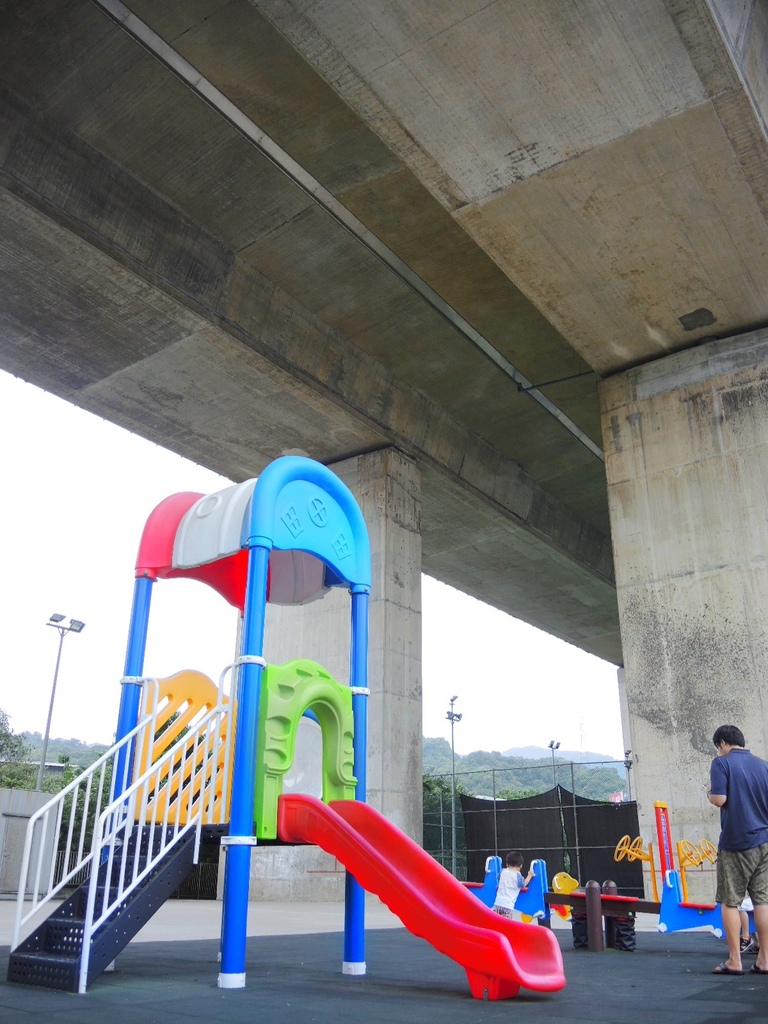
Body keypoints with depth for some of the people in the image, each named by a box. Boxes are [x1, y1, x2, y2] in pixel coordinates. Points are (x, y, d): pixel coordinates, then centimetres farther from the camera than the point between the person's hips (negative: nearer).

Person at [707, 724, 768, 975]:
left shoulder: (722, 763, -7)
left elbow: (719, 799, -17)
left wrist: (709, 793, 3)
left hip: (735, 843, -5)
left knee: (730, 902, 3)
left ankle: (734, 960, 5)